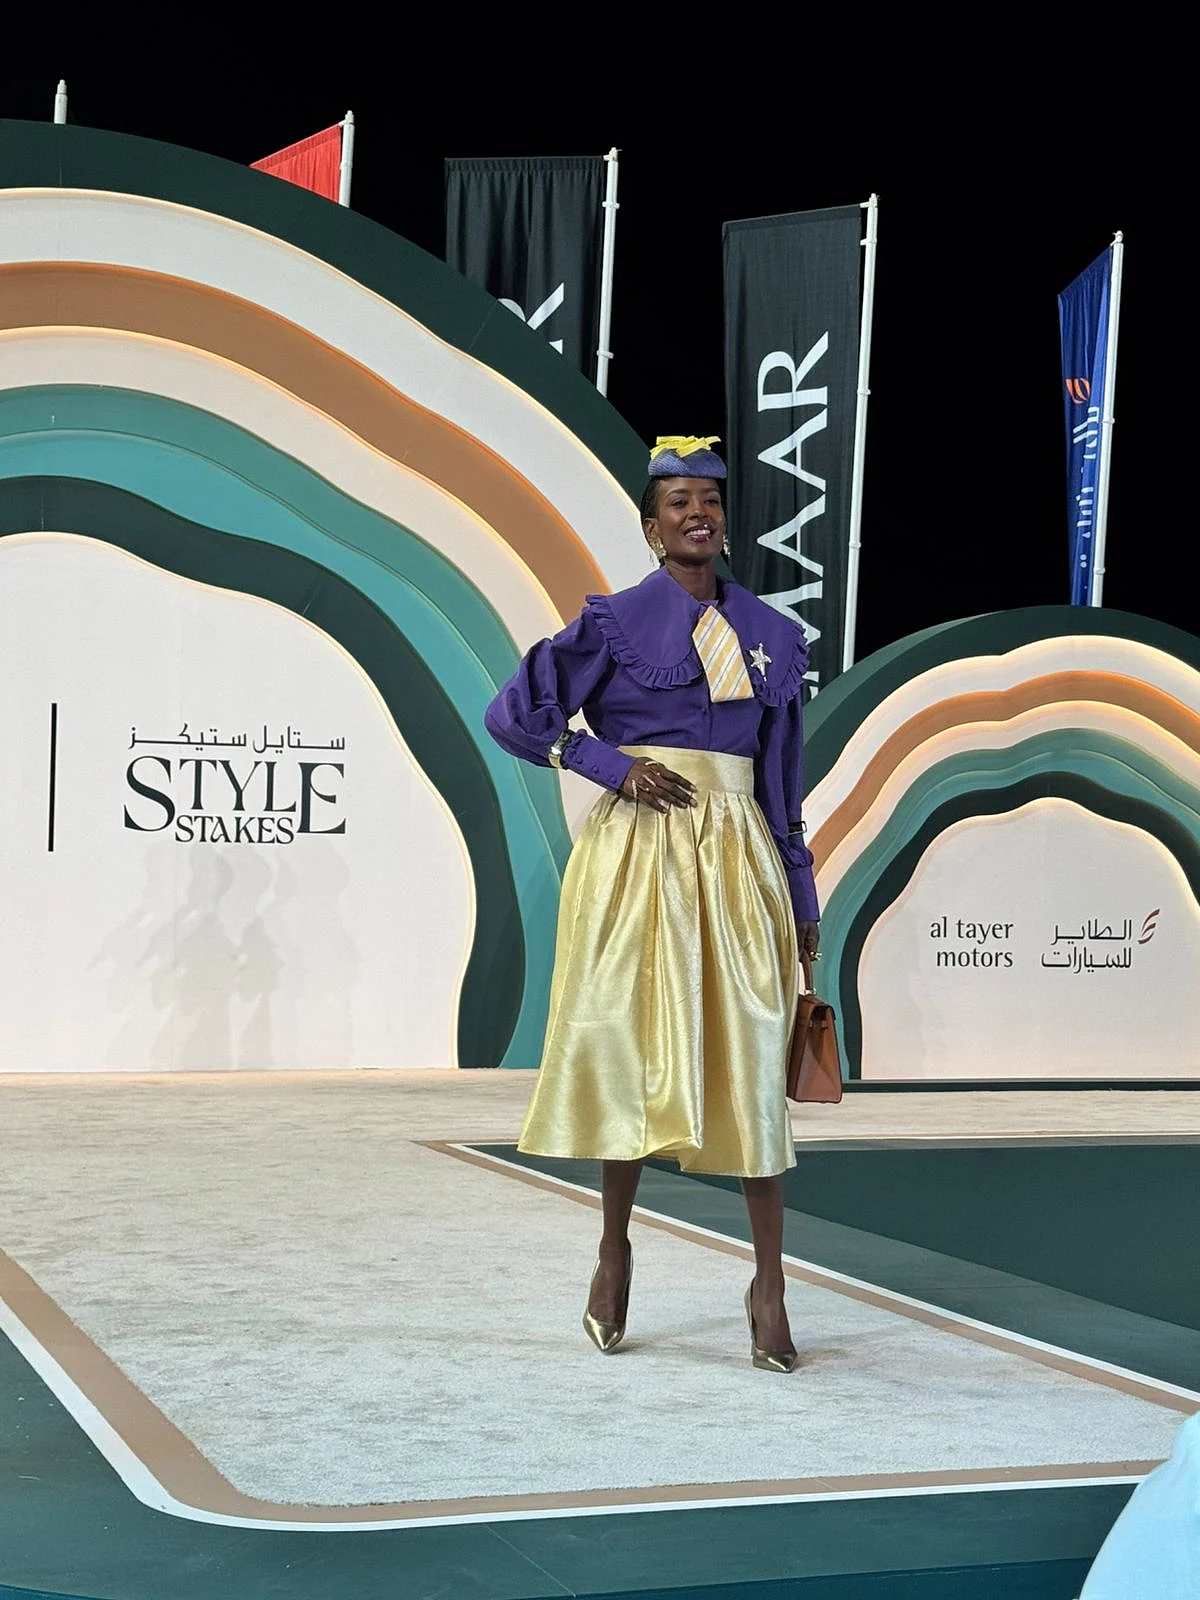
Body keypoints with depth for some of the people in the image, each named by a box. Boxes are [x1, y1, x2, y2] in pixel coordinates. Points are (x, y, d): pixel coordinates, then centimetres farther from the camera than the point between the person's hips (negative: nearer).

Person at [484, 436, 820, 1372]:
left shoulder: (773, 635, 12)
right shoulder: (615, 623, 1)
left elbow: (782, 775, 15)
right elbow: (515, 715, -1)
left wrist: (802, 896, 14)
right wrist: (615, 765, -9)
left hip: (737, 855, 3)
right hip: (637, 850, -2)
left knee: (751, 1057, -2)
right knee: (630, 1046, 1)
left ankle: (770, 1283, 3)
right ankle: (615, 1251, 19)